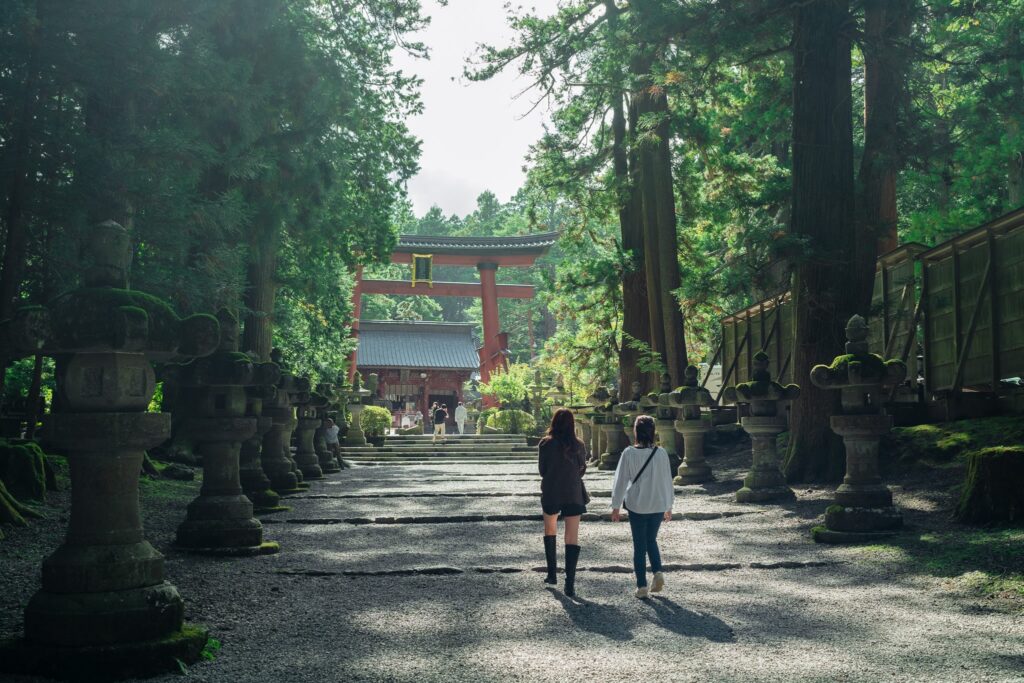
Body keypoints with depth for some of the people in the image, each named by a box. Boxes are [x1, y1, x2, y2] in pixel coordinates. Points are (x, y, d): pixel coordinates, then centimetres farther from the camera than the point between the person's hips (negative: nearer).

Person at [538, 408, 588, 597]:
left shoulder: (546, 444, -7)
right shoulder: (578, 445, -3)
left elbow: (542, 470, 0)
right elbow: (582, 470, 6)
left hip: (550, 494, 0)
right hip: (573, 495, 0)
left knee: (550, 530, 23)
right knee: (572, 538, 0)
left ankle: (552, 574, 24)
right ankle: (570, 583, -9)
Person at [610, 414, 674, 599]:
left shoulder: (629, 453, -11)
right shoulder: (661, 453, -4)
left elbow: (620, 481, -5)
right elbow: (667, 480, 4)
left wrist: (616, 507, 4)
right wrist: (669, 506, 15)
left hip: (637, 506, -2)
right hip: (659, 505, 2)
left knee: (639, 545, 8)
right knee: (651, 540, 21)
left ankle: (642, 586, 8)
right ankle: (658, 571, 1)